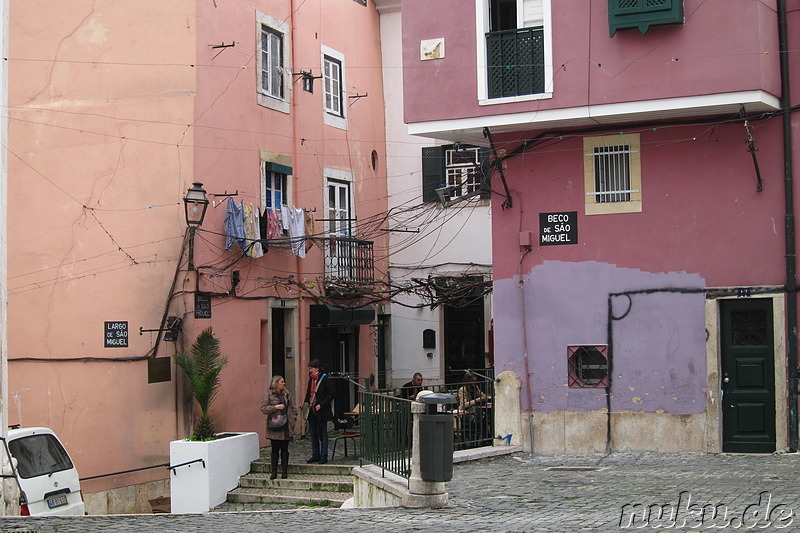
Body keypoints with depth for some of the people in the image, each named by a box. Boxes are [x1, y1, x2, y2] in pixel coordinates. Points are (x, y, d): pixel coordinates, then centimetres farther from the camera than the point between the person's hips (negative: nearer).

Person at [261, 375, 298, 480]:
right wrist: (275, 407, -17)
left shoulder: (286, 394, 11)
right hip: (274, 427, -3)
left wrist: (293, 418, 5)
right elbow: (263, 408, -8)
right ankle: (274, 472, 9)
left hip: (286, 427, 3)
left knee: (285, 449, 4)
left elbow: (293, 407, 17)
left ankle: (284, 471, 10)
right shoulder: (268, 395, -2)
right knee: (275, 449, 1)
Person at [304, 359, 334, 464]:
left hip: (321, 411, -7)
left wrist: (321, 405, -17)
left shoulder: (325, 379, -11)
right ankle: (315, 455, 19)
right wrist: (306, 403, 8)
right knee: (313, 433, 10)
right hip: (311, 410, 7)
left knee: (322, 433, 0)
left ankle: (323, 456, 5)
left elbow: (331, 394, -12)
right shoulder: (311, 379, 10)